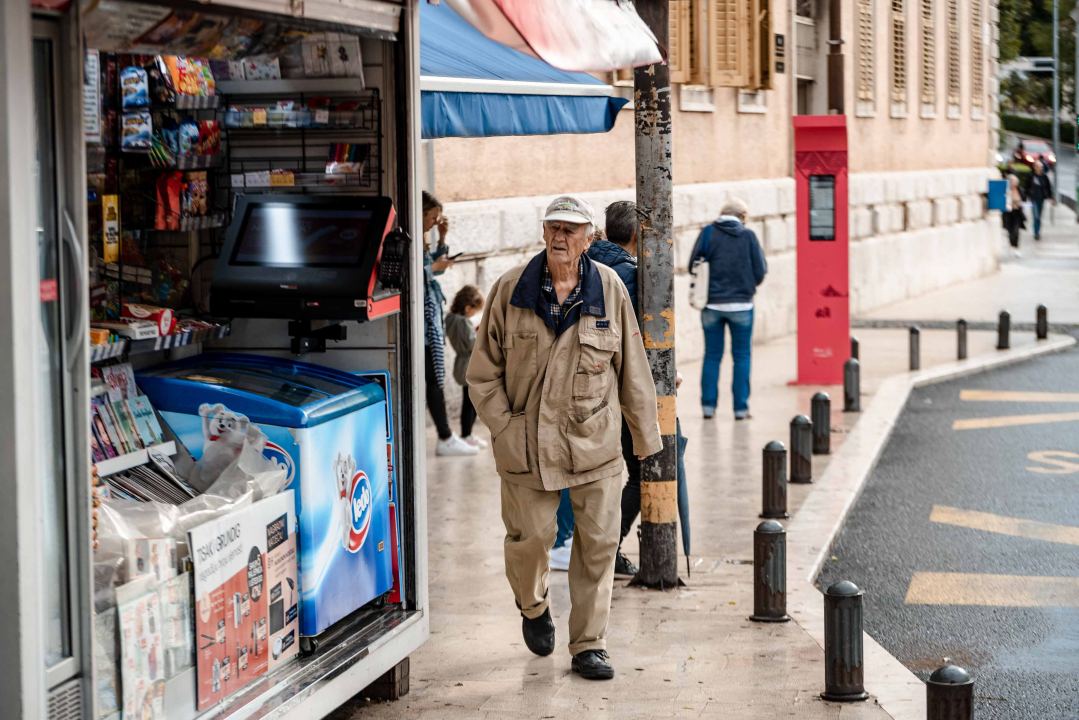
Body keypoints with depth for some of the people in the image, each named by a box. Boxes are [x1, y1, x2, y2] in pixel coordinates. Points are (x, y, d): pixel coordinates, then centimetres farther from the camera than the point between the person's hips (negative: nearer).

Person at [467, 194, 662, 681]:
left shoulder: (609, 290, 0)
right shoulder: (510, 290, -3)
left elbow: (633, 371, 7)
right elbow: (483, 370, 3)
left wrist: (645, 436, 9)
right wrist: (504, 429, -6)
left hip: (595, 441, 1)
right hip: (527, 444, -1)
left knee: (598, 542, 0)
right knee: (530, 537, 5)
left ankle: (589, 646, 12)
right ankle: (534, 607, 38)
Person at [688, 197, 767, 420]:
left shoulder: (708, 233, -2)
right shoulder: (748, 236, -4)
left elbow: (693, 266, -3)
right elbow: (760, 271, -2)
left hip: (712, 303, 1)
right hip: (741, 303, -1)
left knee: (712, 355, 11)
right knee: (742, 356, 8)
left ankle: (708, 405, 9)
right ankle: (741, 407, 5)